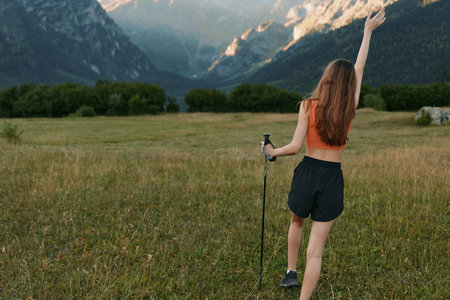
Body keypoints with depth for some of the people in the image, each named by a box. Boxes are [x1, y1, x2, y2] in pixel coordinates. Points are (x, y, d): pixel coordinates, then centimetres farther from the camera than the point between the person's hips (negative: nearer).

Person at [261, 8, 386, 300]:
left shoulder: (308, 106, -8)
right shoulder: (350, 109, -2)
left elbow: (296, 146, -10)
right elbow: (360, 69, 11)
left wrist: (273, 151, 9)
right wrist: (368, 31, 21)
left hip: (308, 172, 0)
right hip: (333, 179, 0)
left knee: (297, 223, 32)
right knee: (315, 250, 3)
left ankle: (291, 272, 40)